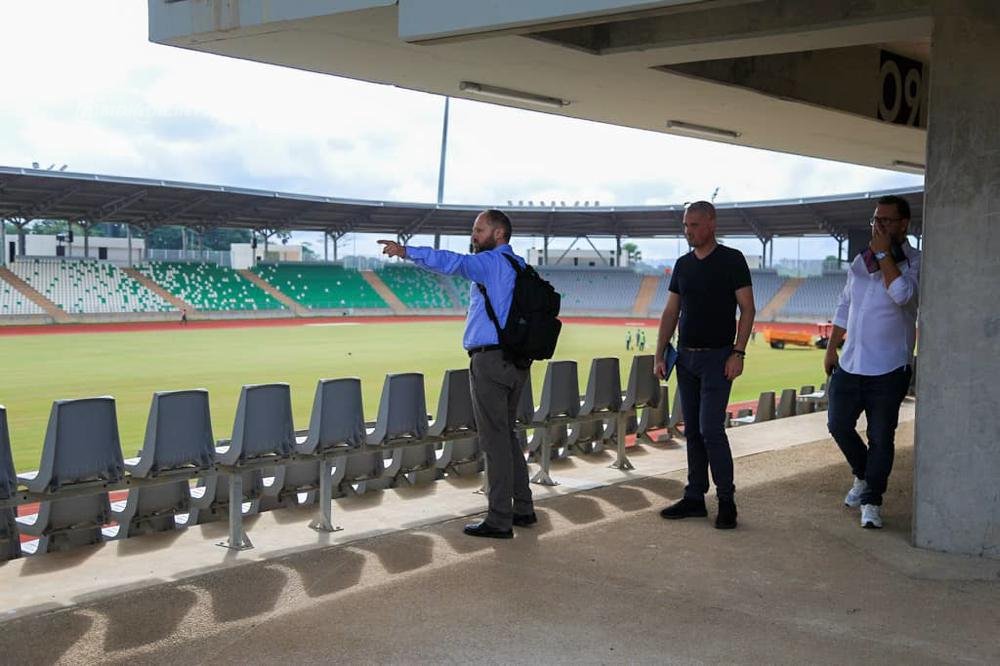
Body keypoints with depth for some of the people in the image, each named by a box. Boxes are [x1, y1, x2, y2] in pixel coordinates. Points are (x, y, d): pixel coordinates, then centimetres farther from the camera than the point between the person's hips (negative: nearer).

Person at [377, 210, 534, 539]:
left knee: (495, 439, -5)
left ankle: (499, 520, -1)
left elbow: (452, 262, -27)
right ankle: (522, 508, 24)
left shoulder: (491, 262, -10)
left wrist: (407, 251, -35)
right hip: (517, 360, 9)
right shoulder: (521, 267, 18)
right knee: (507, 435, 18)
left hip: (490, 359, -9)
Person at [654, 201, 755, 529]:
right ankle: (695, 498, 16)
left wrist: (738, 352, -15)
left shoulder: (732, 260, -4)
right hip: (686, 356, 6)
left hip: (717, 357, -6)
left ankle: (726, 499, 2)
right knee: (692, 431, 9)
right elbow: (671, 312, 13)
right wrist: (660, 355, 6)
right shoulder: (683, 264, 11)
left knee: (710, 429, -11)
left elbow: (747, 309, -7)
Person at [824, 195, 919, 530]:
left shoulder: (915, 262, -7)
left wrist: (884, 254, -20)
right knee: (838, 425, 11)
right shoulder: (860, 260, 9)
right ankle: (863, 476, 35)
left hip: (889, 370, -5)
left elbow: (902, 294, -28)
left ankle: (871, 501, 11)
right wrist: (831, 348, 15)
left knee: (881, 438, 0)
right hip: (850, 365, 6)